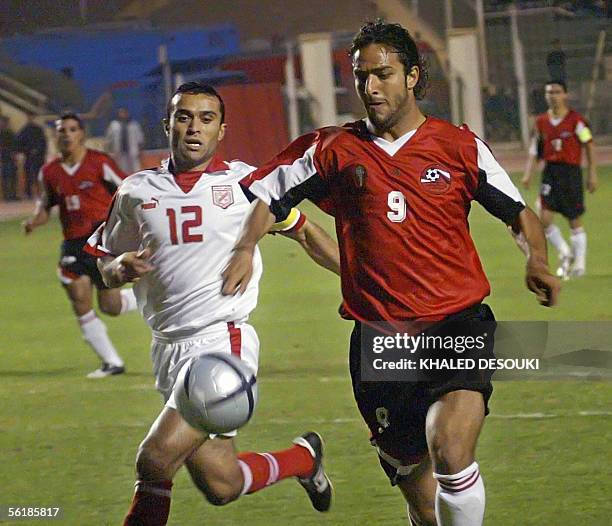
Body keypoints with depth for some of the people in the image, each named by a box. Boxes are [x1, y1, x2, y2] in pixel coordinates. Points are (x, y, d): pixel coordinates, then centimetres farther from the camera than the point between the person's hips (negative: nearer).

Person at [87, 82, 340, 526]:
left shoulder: (245, 181, 1)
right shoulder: (136, 192, 9)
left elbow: (306, 233, 13)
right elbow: (108, 268, 18)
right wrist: (122, 268, -5)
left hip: (223, 343, -4)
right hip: (170, 350, 4)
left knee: (156, 460, -19)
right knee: (222, 485, 5)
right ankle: (303, 458, 32)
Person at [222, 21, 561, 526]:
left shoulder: (460, 146, 4)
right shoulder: (335, 151, 7)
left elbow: (520, 213, 11)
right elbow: (266, 195, 16)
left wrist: (537, 259, -9)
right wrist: (245, 248, -1)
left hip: (458, 325, -2)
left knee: (450, 453, -27)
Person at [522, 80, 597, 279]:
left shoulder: (576, 120, -6)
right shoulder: (541, 122, 6)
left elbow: (589, 146, -2)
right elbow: (534, 150, 13)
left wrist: (592, 175, -5)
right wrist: (528, 174, 2)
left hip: (571, 171, -3)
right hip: (550, 171, 3)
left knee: (575, 222, 3)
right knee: (544, 217, -9)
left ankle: (579, 263, 15)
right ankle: (565, 254, 12)